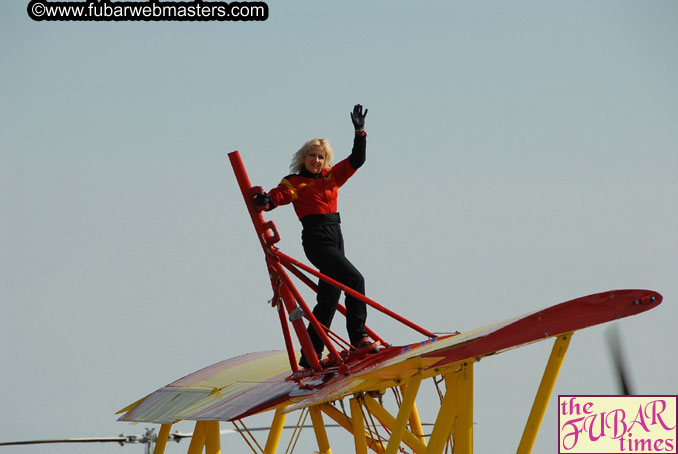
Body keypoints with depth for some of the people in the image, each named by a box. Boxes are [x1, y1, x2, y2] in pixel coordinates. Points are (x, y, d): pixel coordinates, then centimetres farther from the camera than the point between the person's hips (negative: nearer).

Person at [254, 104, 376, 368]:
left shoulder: (332, 177, 15)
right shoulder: (294, 182, 0)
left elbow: (357, 160, 14)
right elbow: (277, 197, -14)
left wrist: (360, 131, 4)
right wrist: (264, 201, -36)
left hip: (334, 238, 7)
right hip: (316, 239, -7)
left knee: (329, 297, 5)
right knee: (354, 279, -21)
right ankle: (358, 336, -18)